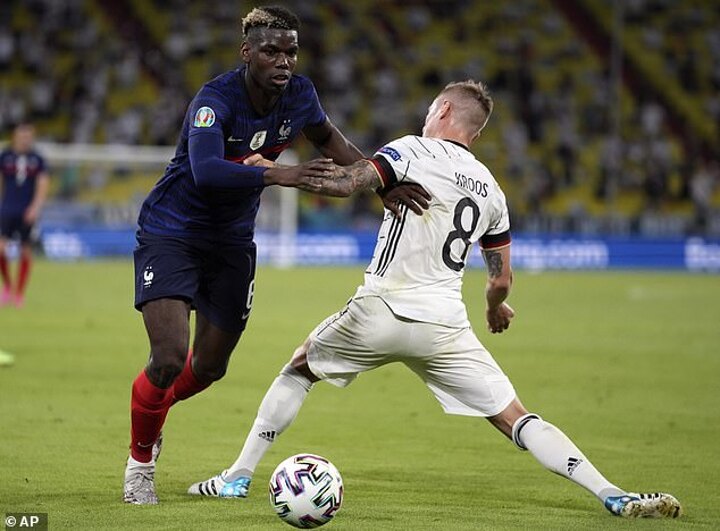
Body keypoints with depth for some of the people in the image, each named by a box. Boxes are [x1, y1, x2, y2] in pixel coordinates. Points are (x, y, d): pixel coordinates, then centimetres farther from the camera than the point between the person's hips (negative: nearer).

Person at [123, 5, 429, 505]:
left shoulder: (298, 94, -9)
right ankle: (140, 461, 7)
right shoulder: (215, 101, -28)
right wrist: (278, 175, -56)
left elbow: (327, 137, 13)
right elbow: (206, 169, -45)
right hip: (171, 233, -6)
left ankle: (151, 411, 45)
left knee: (209, 367, 12)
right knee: (169, 359, -18)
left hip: (232, 240, 6)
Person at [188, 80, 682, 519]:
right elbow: (502, 278, 18)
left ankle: (238, 475, 20)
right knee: (516, 420, 2)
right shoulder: (491, 189, 13)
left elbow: (345, 182, -16)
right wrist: (496, 309, 40)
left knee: (299, 368, 21)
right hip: (445, 325, 3)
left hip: (382, 310, -3)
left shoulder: (414, 151, -2)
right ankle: (613, 495, -14)